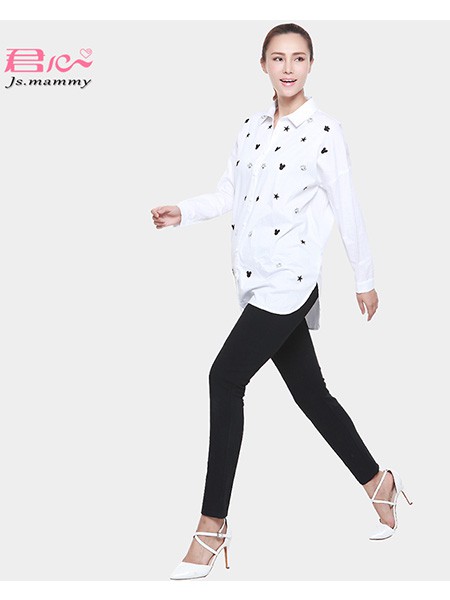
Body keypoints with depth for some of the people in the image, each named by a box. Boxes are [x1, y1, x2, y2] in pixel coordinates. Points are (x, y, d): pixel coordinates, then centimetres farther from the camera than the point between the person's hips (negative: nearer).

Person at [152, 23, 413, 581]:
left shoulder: (323, 131, -7)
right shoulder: (250, 127, 12)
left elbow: (347, 210, -4)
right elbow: (230, 194, 13)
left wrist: (365, 279, 1)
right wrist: (182, 212, -5)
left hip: (290, 282, -7)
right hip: (254, 280, 7)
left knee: (226, 378, -15)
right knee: (310, 391, 13)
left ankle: (212, 524, -8)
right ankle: (377, 482, 33)